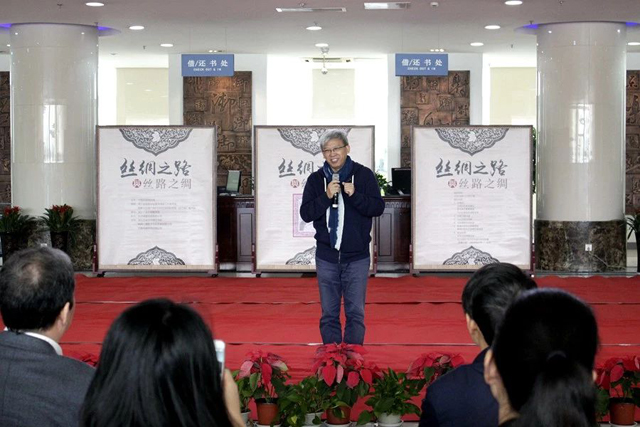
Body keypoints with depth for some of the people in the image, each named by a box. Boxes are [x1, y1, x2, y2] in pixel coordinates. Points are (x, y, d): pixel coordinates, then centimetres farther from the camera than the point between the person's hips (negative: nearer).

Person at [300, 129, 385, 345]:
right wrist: (326, 196, -16)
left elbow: (378, 207, -5)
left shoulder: (364, 175, 0)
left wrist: (355, 195, -19)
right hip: (326, 256, 2)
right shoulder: (316, 179, 4)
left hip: (357, 256, -1)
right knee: (329, 314, 7)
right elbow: (305, 214, -3)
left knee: (356, 313, 2)